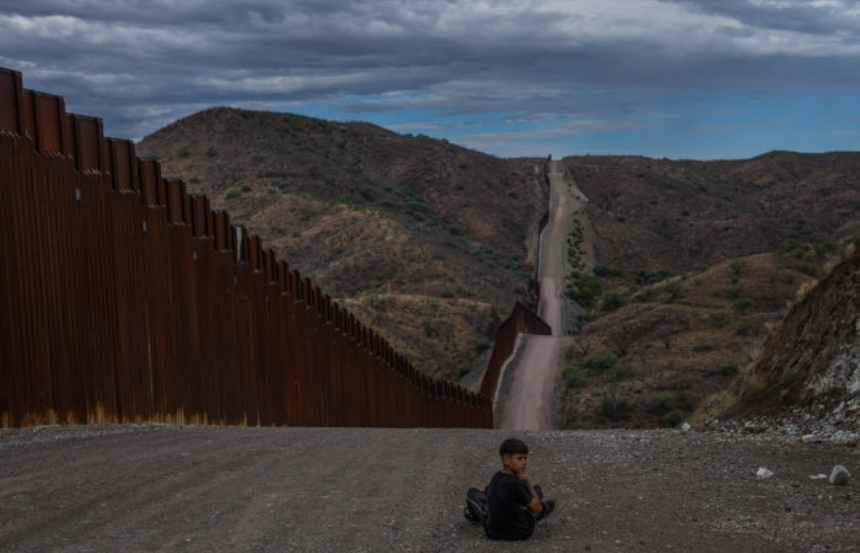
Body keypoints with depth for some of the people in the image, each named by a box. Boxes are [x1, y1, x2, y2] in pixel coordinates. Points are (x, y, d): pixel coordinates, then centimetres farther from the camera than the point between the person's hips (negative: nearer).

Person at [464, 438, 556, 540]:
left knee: (472, 492, 24)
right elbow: (537, 509, -16)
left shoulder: (495, 478, -2)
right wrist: (529, 485, -4)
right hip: (521, 533, -5)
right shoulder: (517, 483, -24)